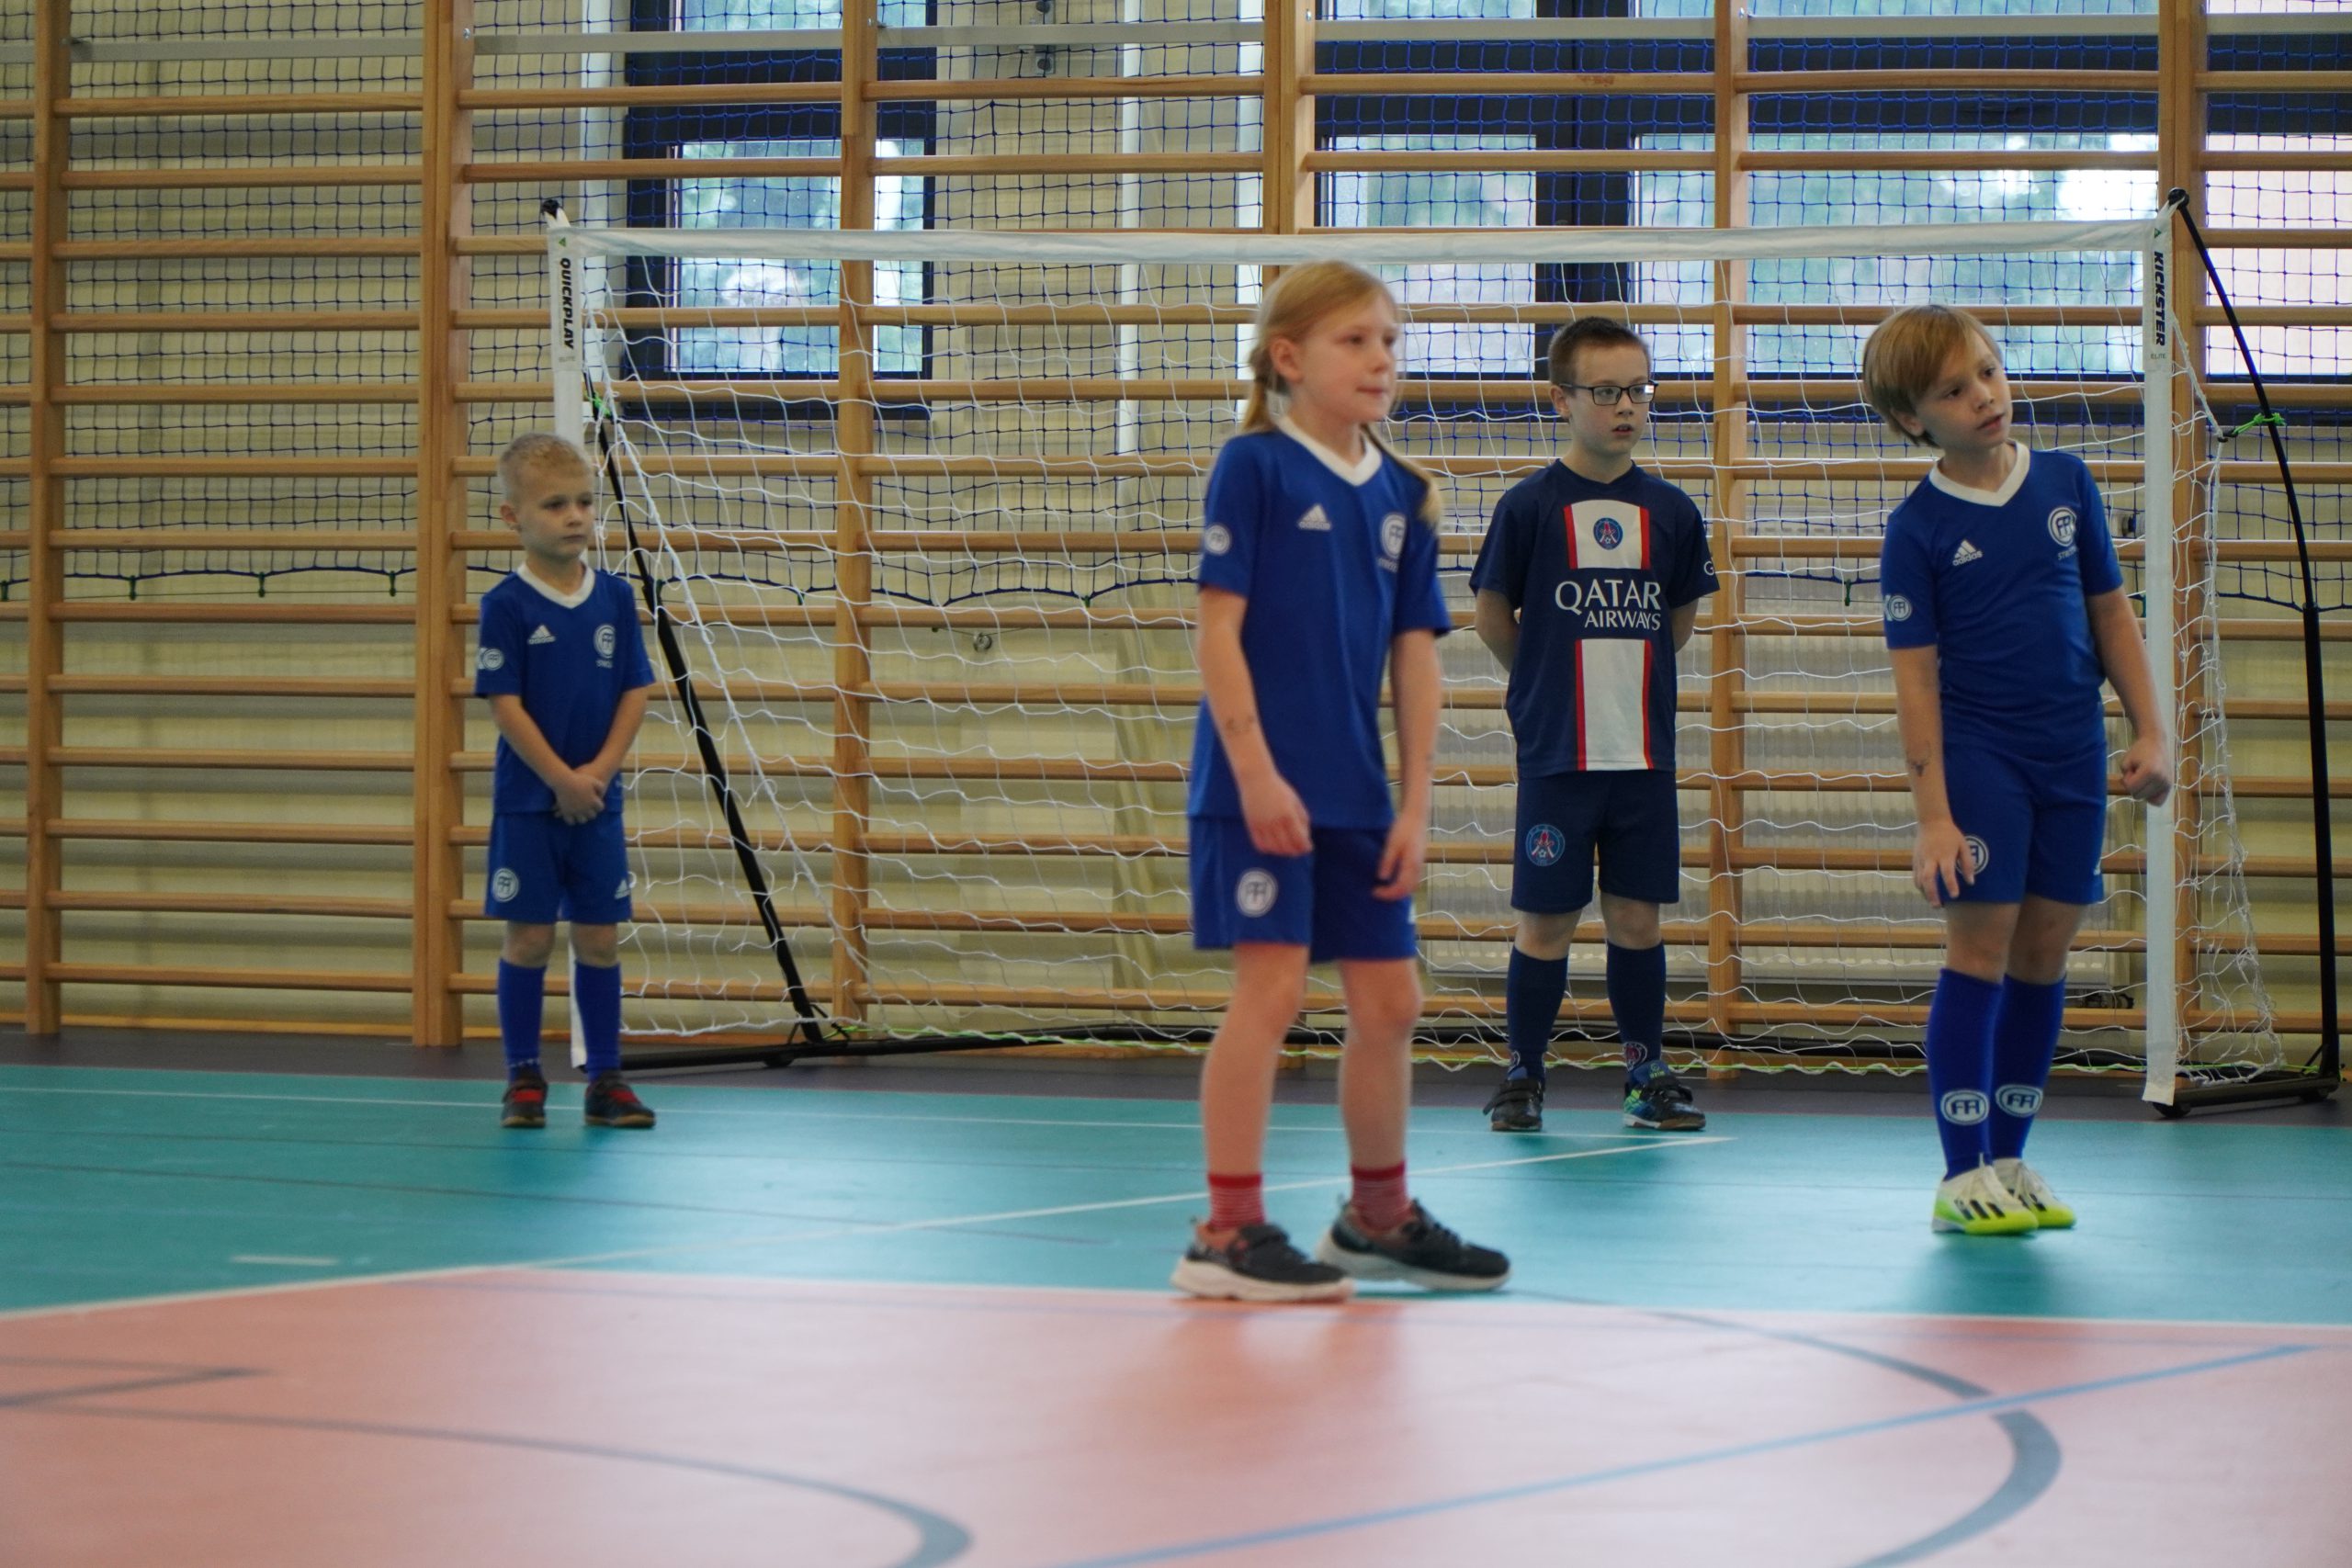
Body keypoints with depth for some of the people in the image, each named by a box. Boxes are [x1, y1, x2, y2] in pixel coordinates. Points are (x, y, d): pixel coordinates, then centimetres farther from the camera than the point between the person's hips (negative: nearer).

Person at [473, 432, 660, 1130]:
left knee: (599, 937, 6)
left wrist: (599, 771, -9)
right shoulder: (507, 605, -8)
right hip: (528, 802, -3)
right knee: (529, 937, 1)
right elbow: (505, 704, -11)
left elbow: (635, 693, 4)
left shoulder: (615, 597, 4)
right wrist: (562, 780, -14)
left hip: (596, 801, 3)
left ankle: (605, 1079, 13)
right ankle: (524, 1079, 9)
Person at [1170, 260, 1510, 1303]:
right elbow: (1219, 625, -11)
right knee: (1272, 983, -10)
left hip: (1356, 792, 6)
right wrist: (1255, 769, -17)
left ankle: (1378, 1218, 28)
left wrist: (1415, 804, 6)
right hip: (1261, 783, -6)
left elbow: (1415, 656, 11)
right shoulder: (1254, 466, -7)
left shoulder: (1405, 495, 10)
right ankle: (1228, 1234, -5)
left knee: (1388, 1000, 11)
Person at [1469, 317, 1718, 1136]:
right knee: (1547, 919, 1)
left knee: (1638, 916, 7)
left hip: (1645, 753, 3)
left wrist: (1627, 678, 12)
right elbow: (1493, 616, 3)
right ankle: (1523, 1076, 12)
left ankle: (1649, 1075, 17)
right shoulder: (1530, 507, -6)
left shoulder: (1671, 512, 4)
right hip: (1556, 754, -3)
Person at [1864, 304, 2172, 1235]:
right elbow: (1916, 678, -8)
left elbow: (2110, 615, 13)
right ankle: (1964, 1175, -1)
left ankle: (2008, 1161, 15)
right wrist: (1932, 815, -13)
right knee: (1980, 944, -6)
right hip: (1978, 756, -4)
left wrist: (2150, 733, 6)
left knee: (2045, 949, 6)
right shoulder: (1916, 531, -6)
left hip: (2074, 755, 4)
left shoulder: (2067, 484, 6)